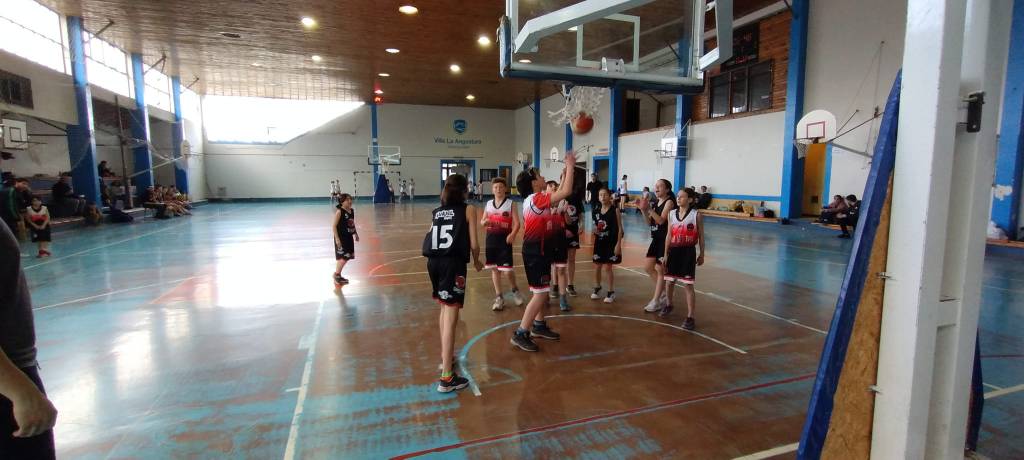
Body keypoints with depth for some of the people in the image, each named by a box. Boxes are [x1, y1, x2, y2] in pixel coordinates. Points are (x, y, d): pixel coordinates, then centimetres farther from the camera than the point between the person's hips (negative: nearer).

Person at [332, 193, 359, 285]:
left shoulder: (352, 211, 6)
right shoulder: (339, 212, -15)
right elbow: (334, 225, -16)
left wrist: (355, 234, 19)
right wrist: (337, 238, -21)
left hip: (349, 237, 8)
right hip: (341, 238, -8)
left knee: (346, 257, 12)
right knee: (343, 257, -8)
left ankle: (338, 275, 25)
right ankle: (336, 274, 8)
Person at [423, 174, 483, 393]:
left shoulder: (436, 211, 18)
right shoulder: (468, 209, 4)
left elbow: (431, 237, 8)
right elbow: (473, 244, -1)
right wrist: (477, 262, 18)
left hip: (433, 261, 6)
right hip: (453, 263, -6)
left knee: (444, 309, 25)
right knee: (451, 317, -5)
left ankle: (446, 357, 40)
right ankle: (447, 378, -3)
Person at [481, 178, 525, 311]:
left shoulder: (510, 204, -4)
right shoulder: (488, 204, 8)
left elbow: (517, 223, -9)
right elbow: (482, 222, 16)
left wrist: (512, 234, -26)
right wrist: (485, 222, -8)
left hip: (505, 239, -4)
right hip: (491, 239, 4)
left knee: (507, 269, -6)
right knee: (494, 269, 9)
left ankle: (515, 290, 24)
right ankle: (499, 297, 21)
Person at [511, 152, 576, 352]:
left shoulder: (534, 199, 10)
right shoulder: (536, 199, -19)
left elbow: (560, 191, 21)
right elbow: (566, 192, -26)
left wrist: (567, 169, 16)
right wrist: (571, 166, -16)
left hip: (537, 248, 10)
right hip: (536, 250, -10)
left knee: (543, 291, 19)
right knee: (540, 293, -7)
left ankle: (539, 326, 32)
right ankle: (521, 334, -1)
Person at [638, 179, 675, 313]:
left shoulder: (669, 202, -11)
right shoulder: (656, 203, 11)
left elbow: (661, 220, -22)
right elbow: (650, 223, 10)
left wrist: (649, 209, -27)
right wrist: (643, 210, -3)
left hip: (666, 240, -8)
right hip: (656, 239, 8)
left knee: (660, 269, -1)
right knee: (648, 267, 11)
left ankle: (656, 301, 9)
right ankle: (663, 294, 27)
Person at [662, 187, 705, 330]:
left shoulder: (696, 215, -7)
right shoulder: (672, 214, 5)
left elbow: (701, 236, 0)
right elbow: (669, 235, 8)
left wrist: (702, 254, 2)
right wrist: (666, 254, 7)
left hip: (688, 252, -4)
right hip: (673, 251, 4)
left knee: (688, 285, -4)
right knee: (670, 281, 16)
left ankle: (690, 317, 1)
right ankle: (669, 305, 41)